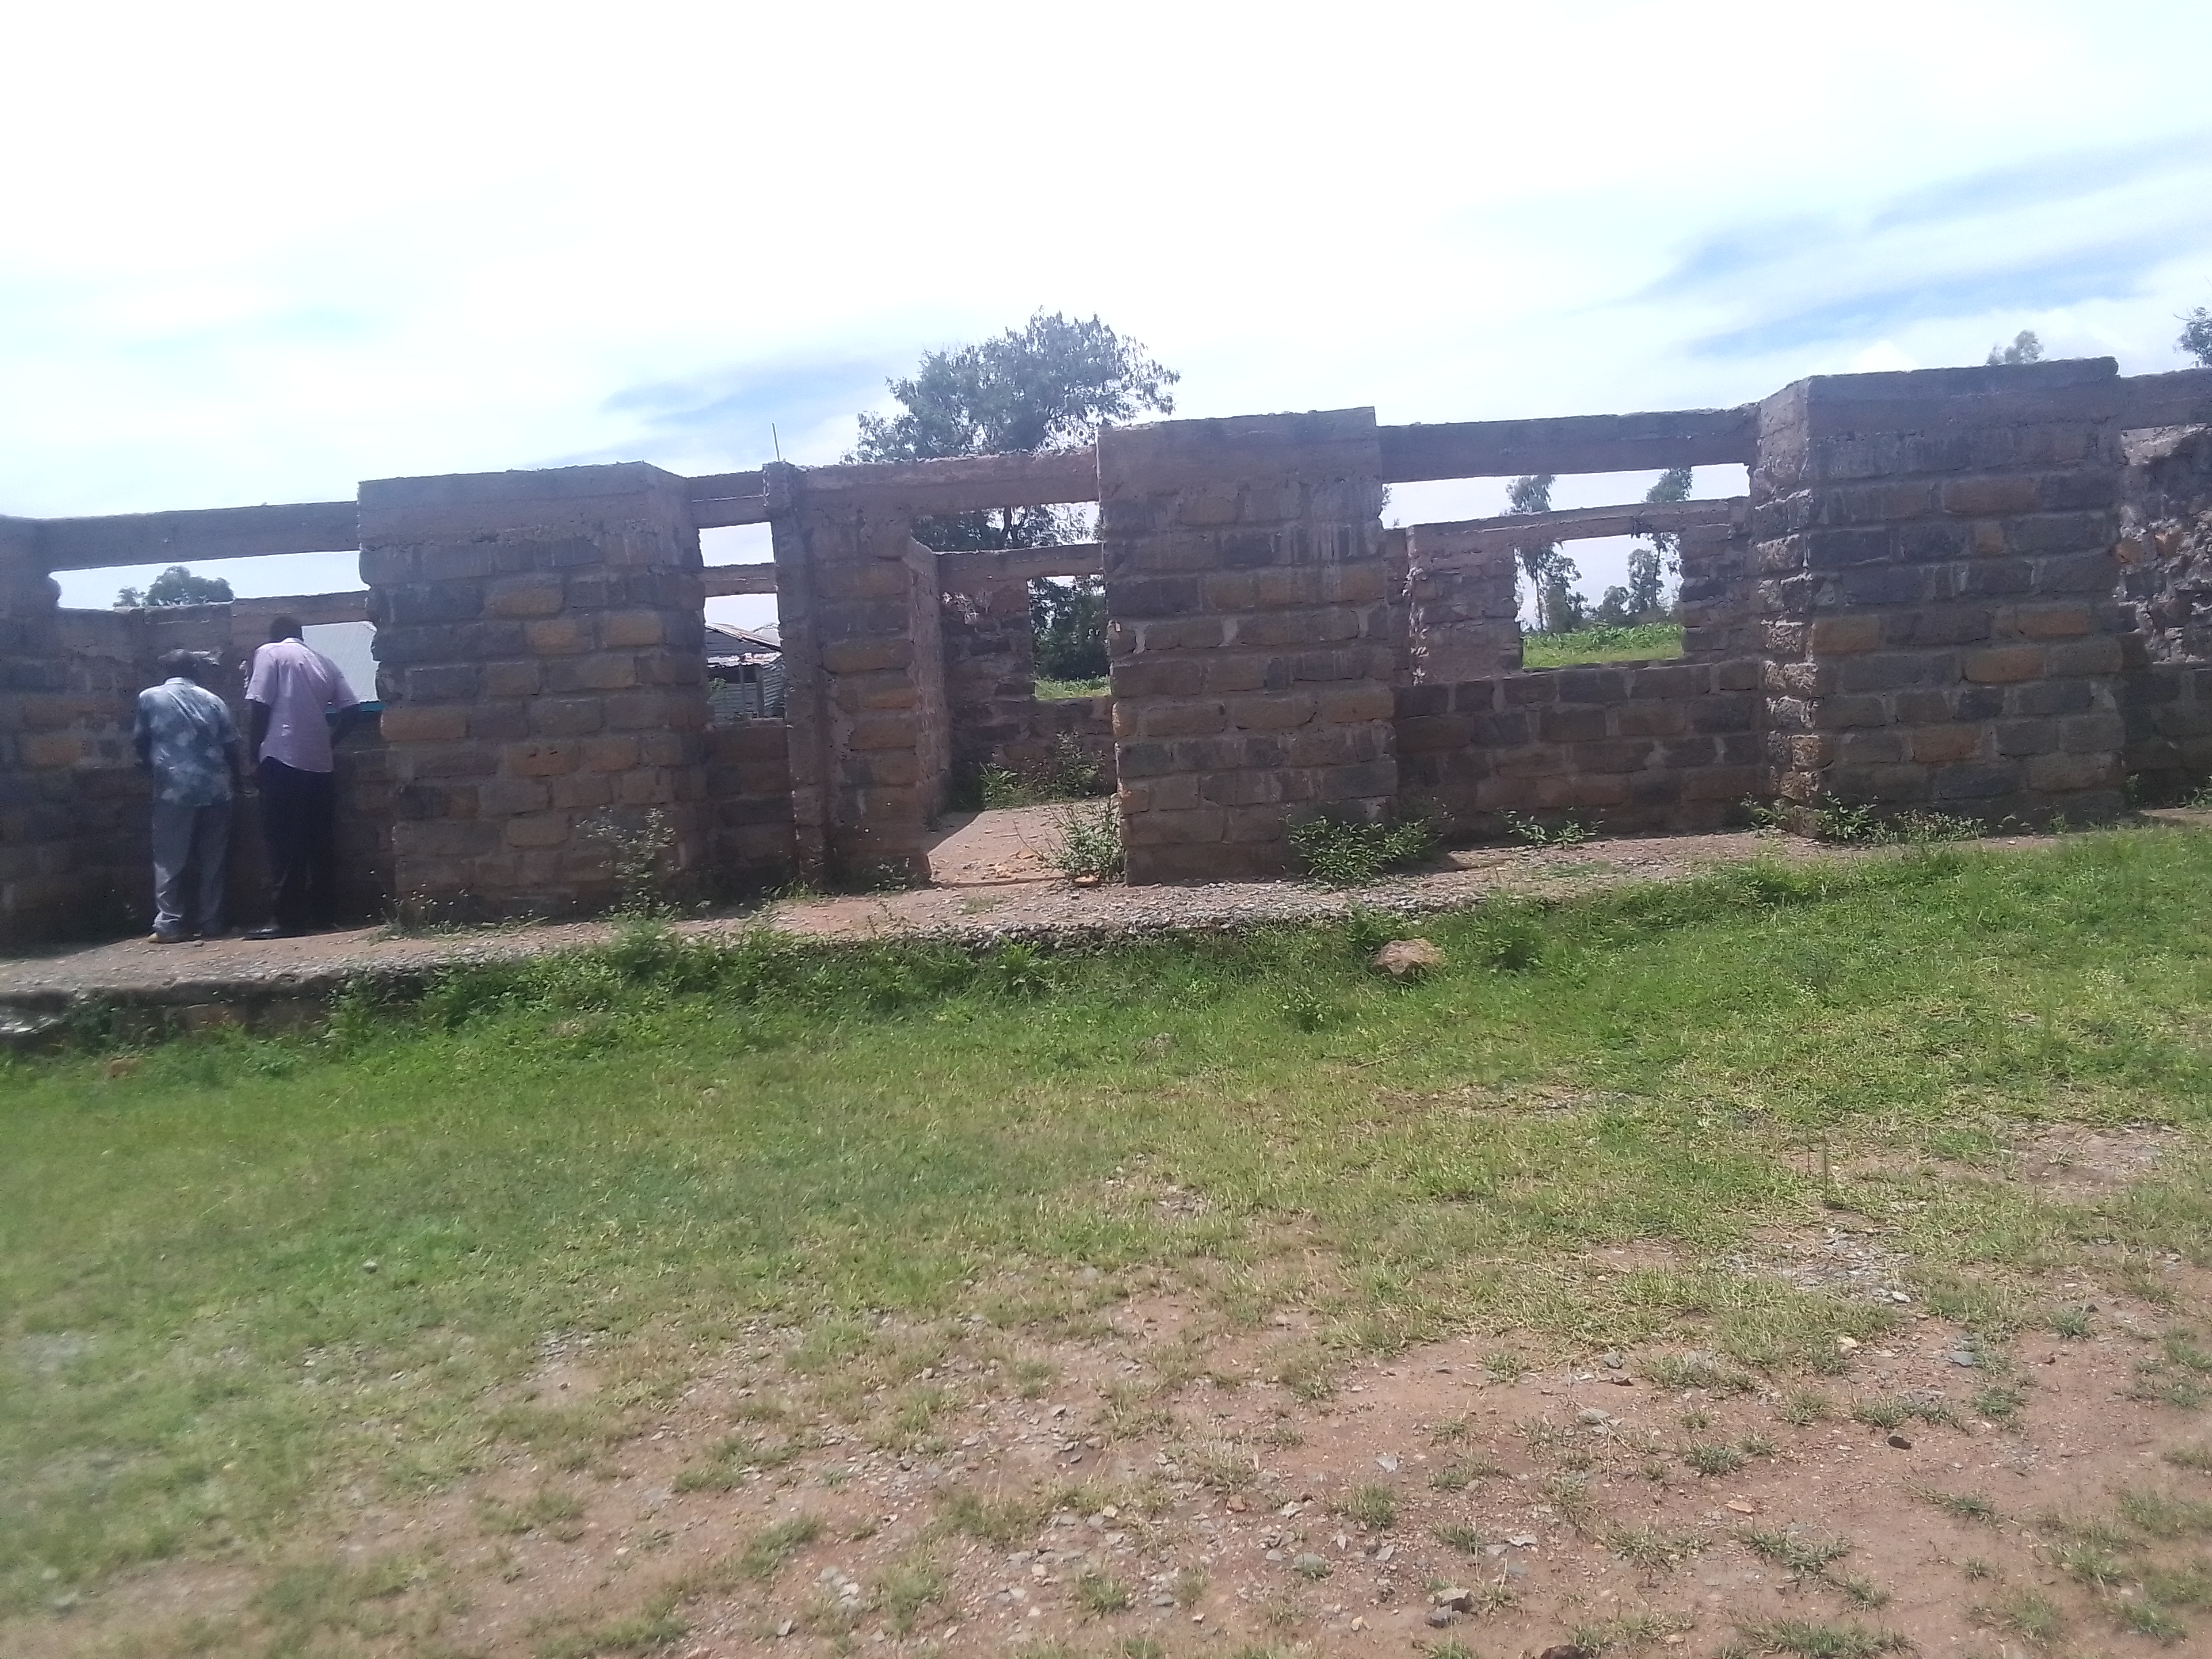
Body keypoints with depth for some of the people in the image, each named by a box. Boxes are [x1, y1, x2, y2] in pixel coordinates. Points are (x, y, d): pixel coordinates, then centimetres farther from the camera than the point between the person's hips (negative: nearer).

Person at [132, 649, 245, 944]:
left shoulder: (150, 698, 5)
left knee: (170, 860, 2)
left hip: (174, 788, -2)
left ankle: (170, 925, -1)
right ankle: (211, 923, 6)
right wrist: (236, 780, 21)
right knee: (213, 859, 6)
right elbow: (230, 744, 7)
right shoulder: (212, 700, 9)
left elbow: (140, 741, 7)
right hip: (214, 787, 2)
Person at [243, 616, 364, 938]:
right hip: (319, 763, 5)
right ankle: (324, 912, 11)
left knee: (283, 842, -4)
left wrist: (256, 755, -1)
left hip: (282, 759, -5)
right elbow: (351, 709, 8)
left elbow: (258, 707, -7)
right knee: (318, 841, 9)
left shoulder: (270, 653, 2)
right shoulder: (323, 661, 16)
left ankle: (286, 918, -7)